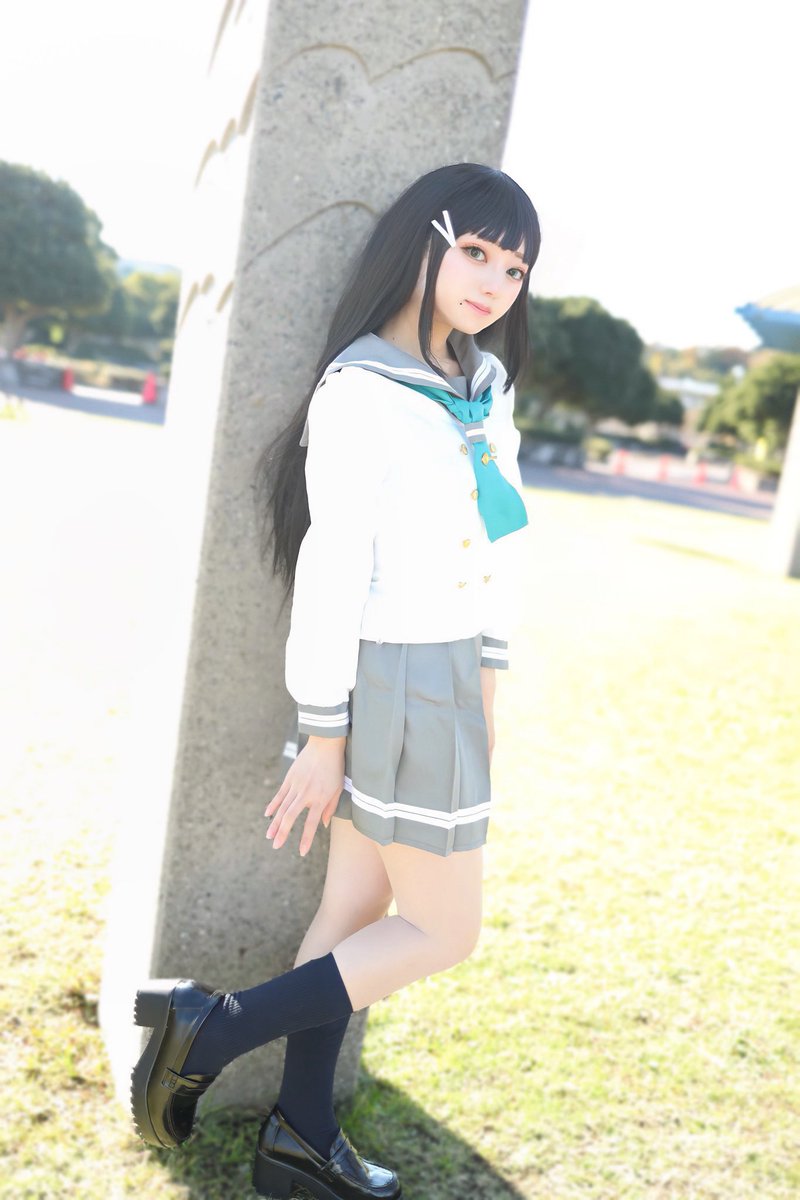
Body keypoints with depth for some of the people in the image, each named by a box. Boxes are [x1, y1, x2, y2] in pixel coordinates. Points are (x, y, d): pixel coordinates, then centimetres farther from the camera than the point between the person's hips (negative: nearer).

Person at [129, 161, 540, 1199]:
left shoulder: (487, 386, 9)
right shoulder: (360, 393, -17)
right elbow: (330, 571, -18)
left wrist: (486, 685, 16)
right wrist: (324, 737, -15)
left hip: (448, 677, 8)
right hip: (394, 686, -8)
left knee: (362, 903, 15)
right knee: (444, 931, 4)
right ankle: (211, 1030, 11)